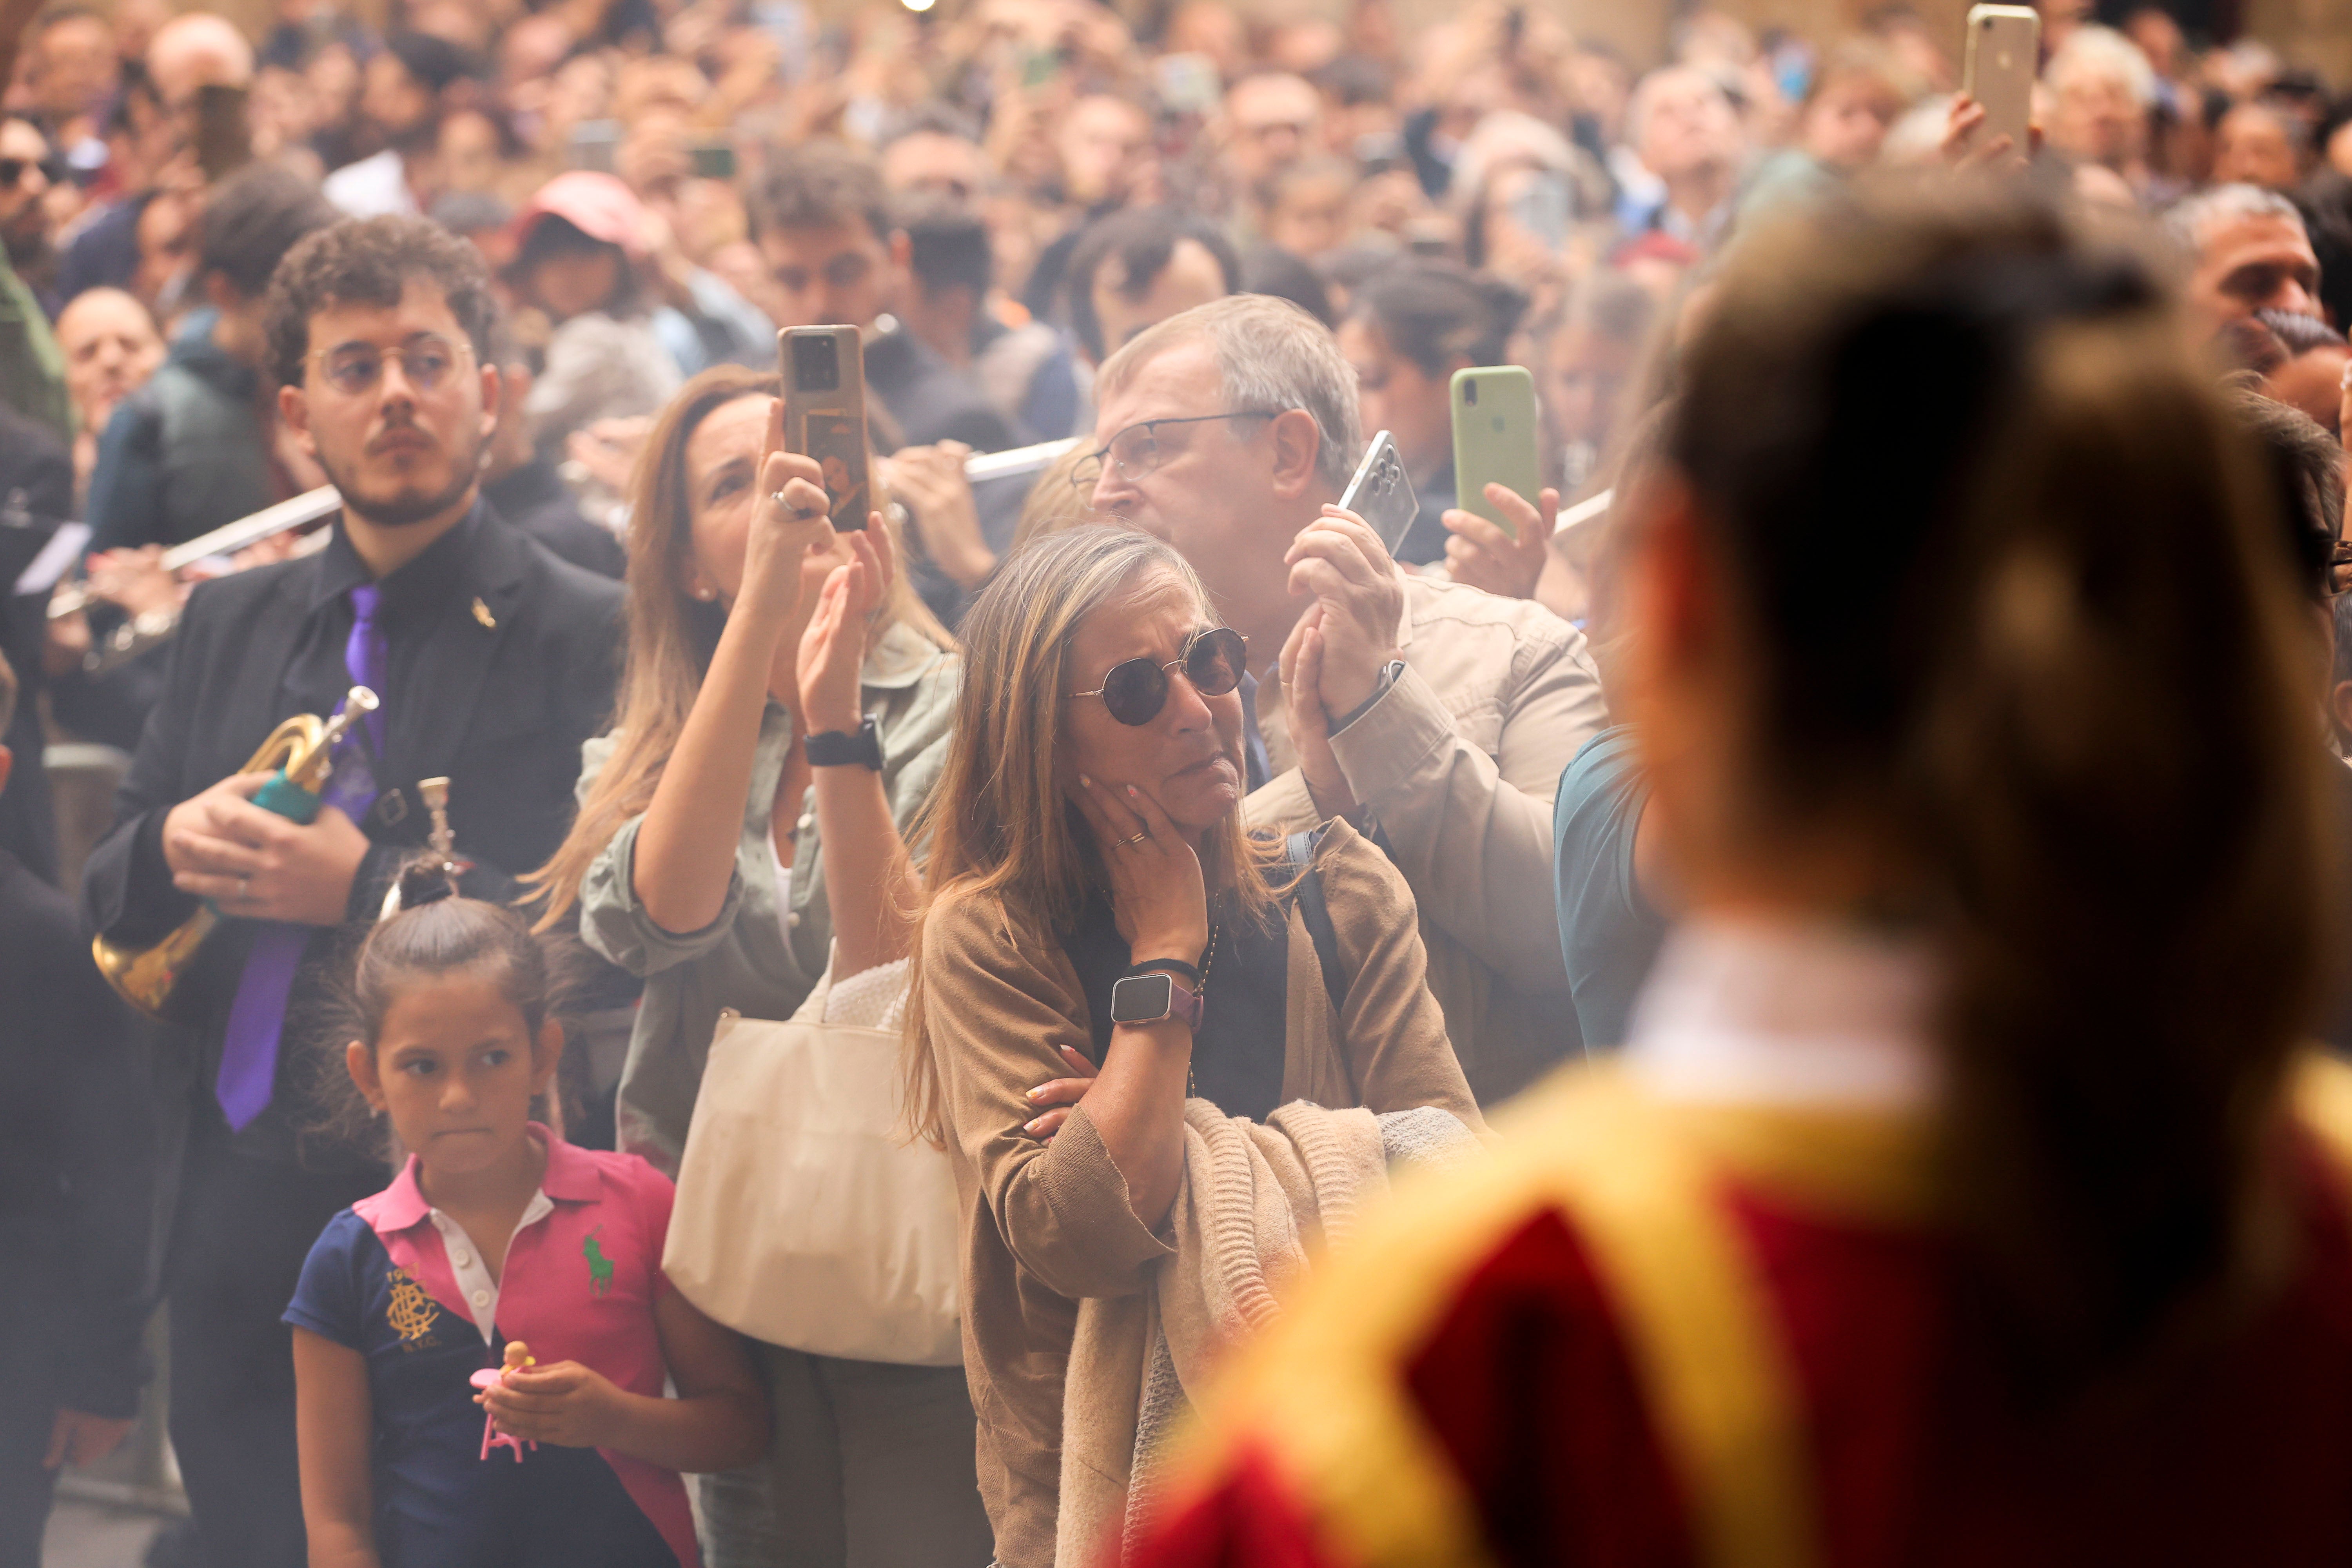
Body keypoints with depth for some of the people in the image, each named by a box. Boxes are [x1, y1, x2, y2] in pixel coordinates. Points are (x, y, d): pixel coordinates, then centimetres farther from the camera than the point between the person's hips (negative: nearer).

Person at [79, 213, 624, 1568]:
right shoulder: (231, 625, 15)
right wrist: (172, 848, -6)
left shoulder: (596, 640, -5)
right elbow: (110, 902, 16)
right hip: (237, 1201, 5)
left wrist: (370, 887, -18)